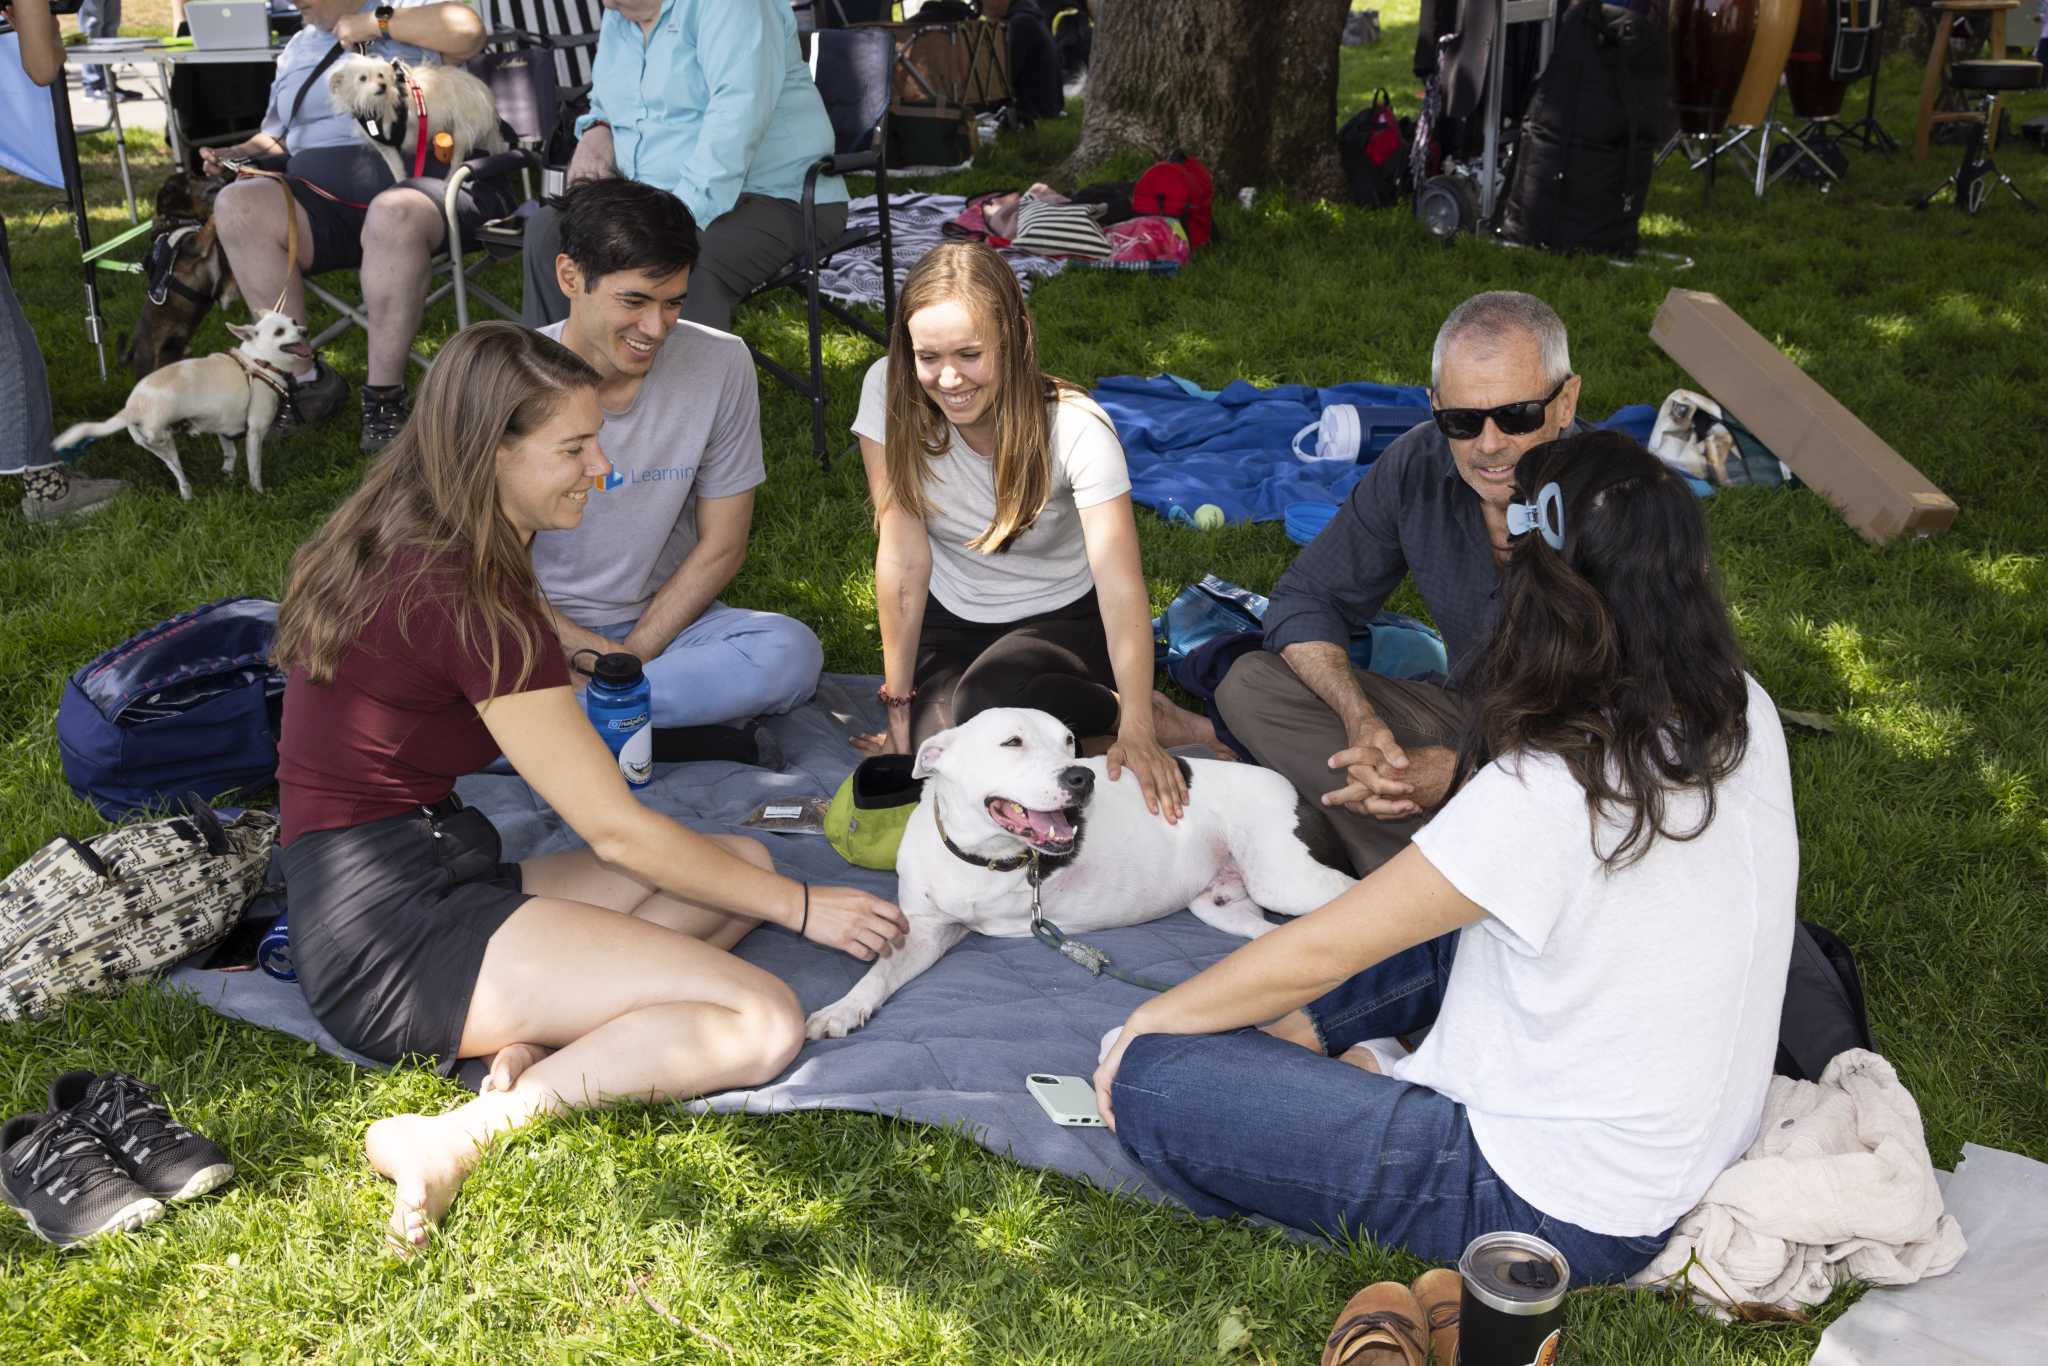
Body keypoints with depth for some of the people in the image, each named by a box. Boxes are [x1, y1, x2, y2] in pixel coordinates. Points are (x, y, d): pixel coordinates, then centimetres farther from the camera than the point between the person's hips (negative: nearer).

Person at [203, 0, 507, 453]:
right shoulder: (296, 50, 29)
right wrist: (243, 153, 12)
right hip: (320, 199, 6)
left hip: (416, 185, -5)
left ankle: (384, 396, -31)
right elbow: (277, 137, 34)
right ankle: (306, 379, -18)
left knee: (395, 213, -41)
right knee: (237, 205, -24)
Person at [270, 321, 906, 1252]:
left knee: (740, 861, 8)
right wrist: (801, 908, -4)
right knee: (763, 1023, -18)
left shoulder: (397, 548, 9)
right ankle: (461, 1136, -21)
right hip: (396, 929, -10)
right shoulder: (461, 598, -19)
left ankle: (531, 1046, -11)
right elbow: (617, 832, -13)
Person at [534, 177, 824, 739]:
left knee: (793, 653, -29)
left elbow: (720, 547, -2)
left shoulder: (720, 365, -9)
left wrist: (632, 656, -10)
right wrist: (592, 654, -18)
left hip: (664, 620, 3)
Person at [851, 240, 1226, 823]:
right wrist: (899, 702, -15)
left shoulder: (1074, 427, -24)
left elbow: (1121, 590, -31)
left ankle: (1127, 716, -7)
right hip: (950, 619, 3)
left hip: (1060, 618, -3)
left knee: (990, 704, -34)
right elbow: (905, 558, -16)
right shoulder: (888, 393, -19)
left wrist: (1136, 731, -43)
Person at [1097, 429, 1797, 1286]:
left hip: (1571, 1213, -9)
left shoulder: (1542, 797, -30)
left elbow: (1314, 952, -18)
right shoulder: (1743, 718, -8)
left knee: (1153, 1083, -12)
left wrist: (1149, 1020, -5)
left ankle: (1364, 1073, 10)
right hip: (1697, 1143, 9)